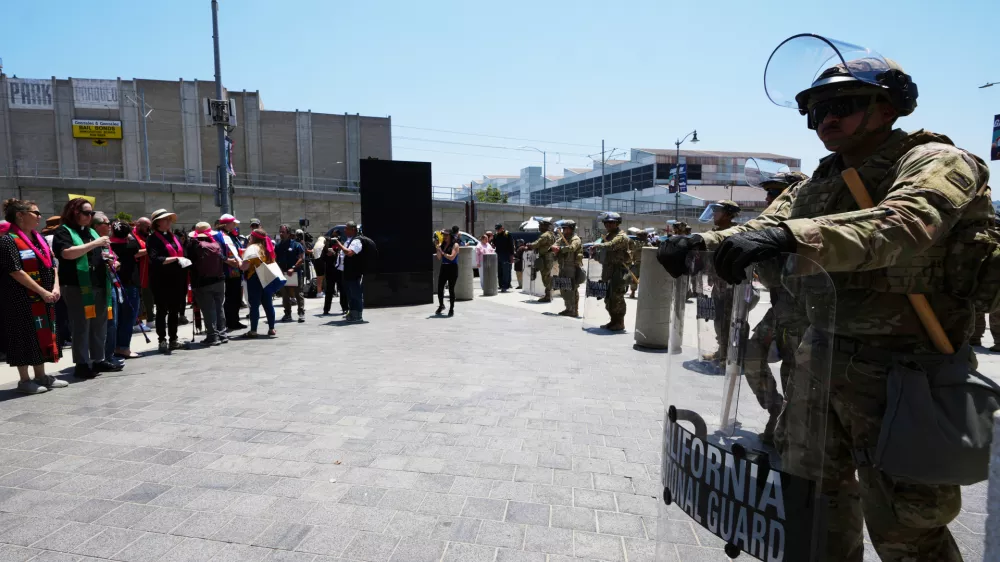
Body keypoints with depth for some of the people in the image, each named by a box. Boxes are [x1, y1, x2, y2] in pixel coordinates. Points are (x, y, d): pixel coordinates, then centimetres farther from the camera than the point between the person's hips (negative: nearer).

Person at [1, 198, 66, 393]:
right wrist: (43, 292, -18)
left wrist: (56, 287, -3)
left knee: (43, 334, 11)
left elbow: (52, 265, 12)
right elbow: (16, 272, -17)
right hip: (21, 300, -7)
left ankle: (40, 375, 22)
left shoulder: (40, 238, 12)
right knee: (24, 336, 0)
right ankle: (24, 380, 10)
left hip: (44, 299, 8)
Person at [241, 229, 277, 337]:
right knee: (268, 304, 9)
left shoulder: (252, 248, -11)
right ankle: (271, 329, 12)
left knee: (254, 305, -3)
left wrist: (238, 264, 3)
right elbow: (272, 263, 17)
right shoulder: (267, 248, 12)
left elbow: (245, 266, -16)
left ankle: (253, 330, -1)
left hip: (254, 279, -7)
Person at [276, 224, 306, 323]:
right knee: (285, 295, 8)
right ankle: (287, 314, 16)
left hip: (295, 273, -5)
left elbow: (302, 258, -8)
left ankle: (301, 313, 0)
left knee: (298, 294, -2)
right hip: (283, 274, 5)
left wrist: (293, 268, -17)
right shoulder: (278, 246, 11)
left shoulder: (296, 245, -3)